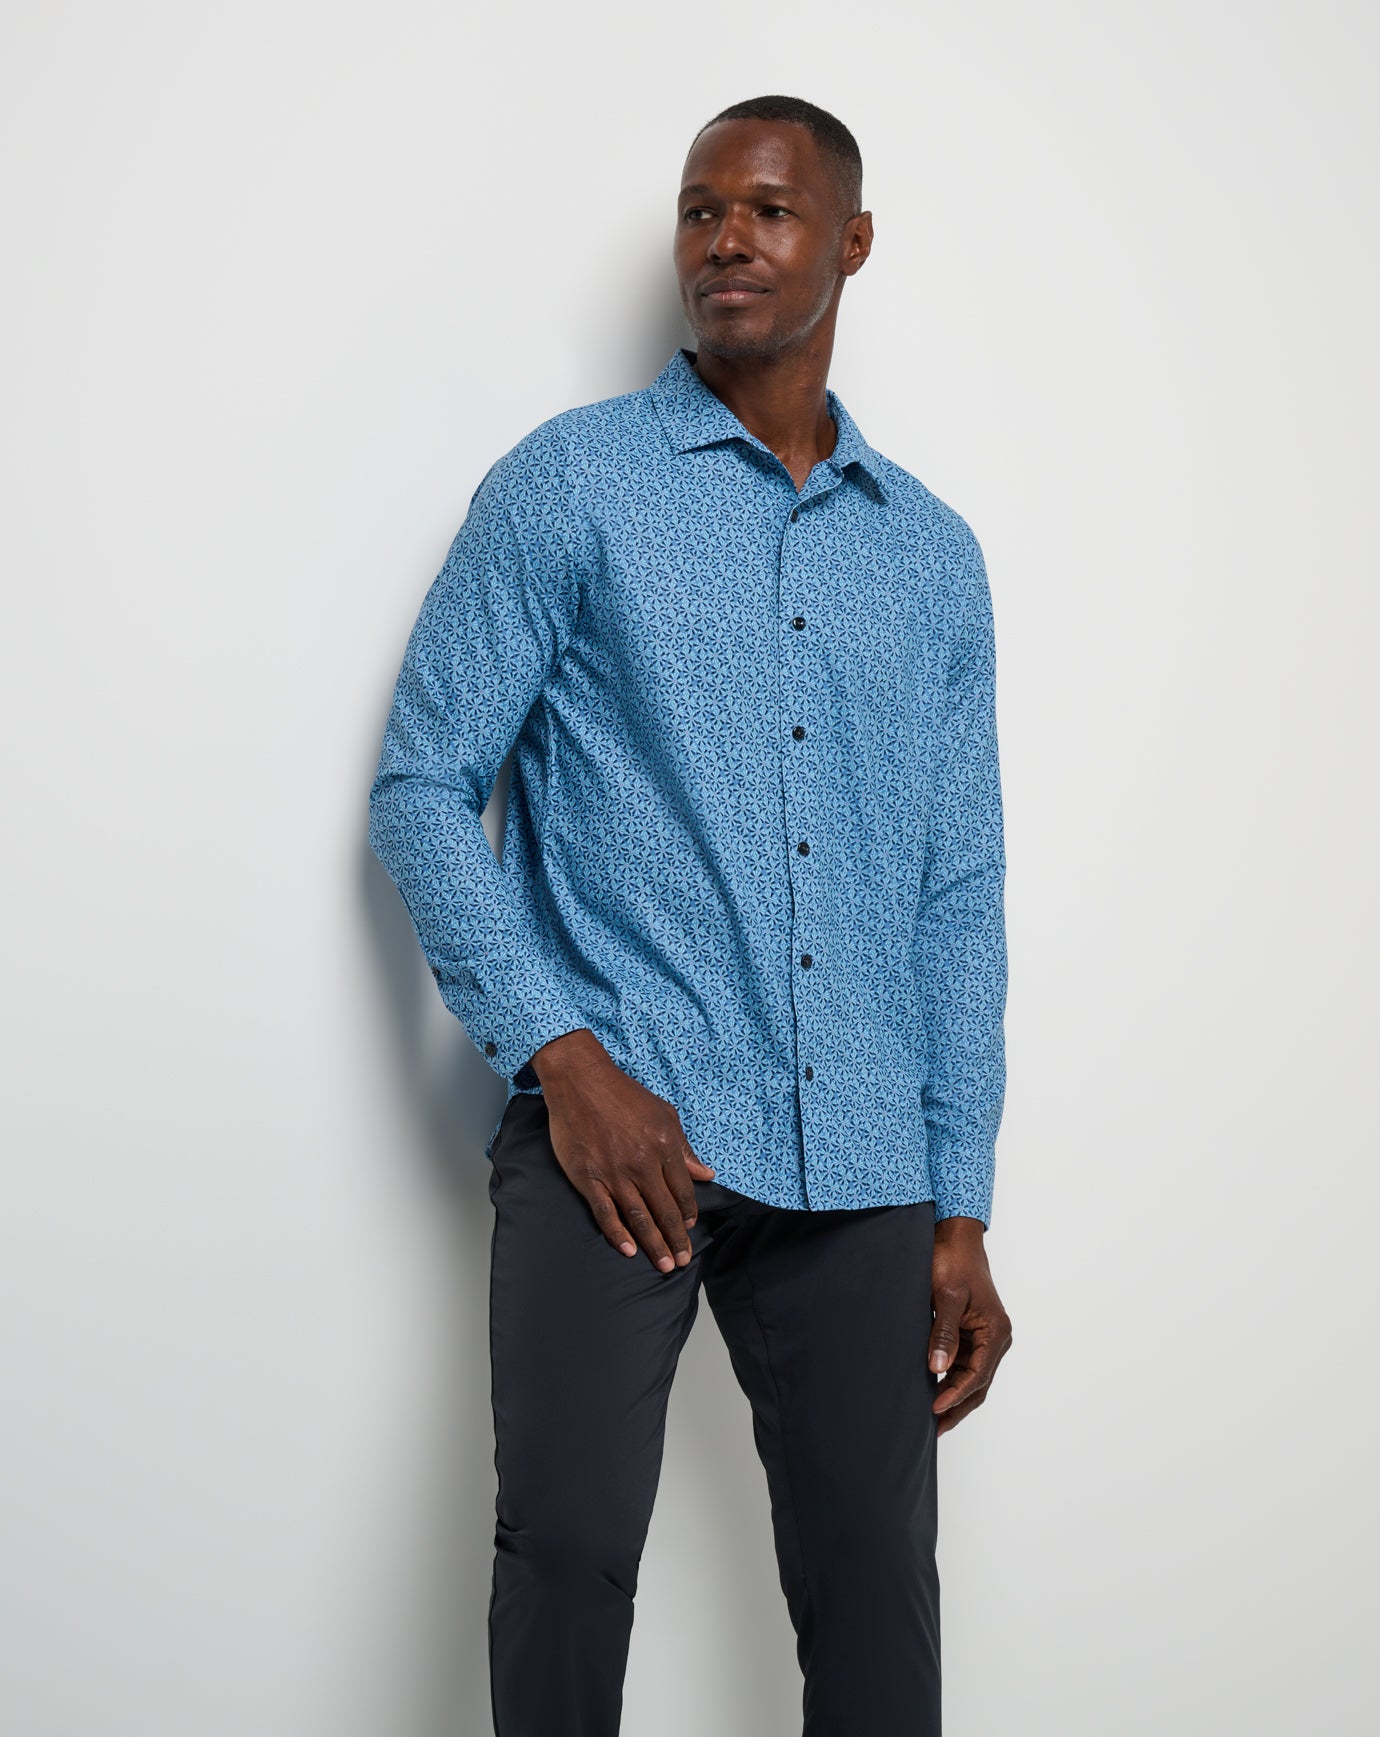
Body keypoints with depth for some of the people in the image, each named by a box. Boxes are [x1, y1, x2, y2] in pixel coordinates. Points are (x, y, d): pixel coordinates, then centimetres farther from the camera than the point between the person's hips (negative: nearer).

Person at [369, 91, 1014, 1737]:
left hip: (858, 1165, 3)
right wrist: (561, 1055, -11)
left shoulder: (933, 556, 15)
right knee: (567, 1537, -16)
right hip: (617, 1112, -3)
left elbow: (960, 897, 14)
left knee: (877, 1585, 4)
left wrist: (960, 1213, 8)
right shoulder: (566, 485, 4)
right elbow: (420, 787, 0)